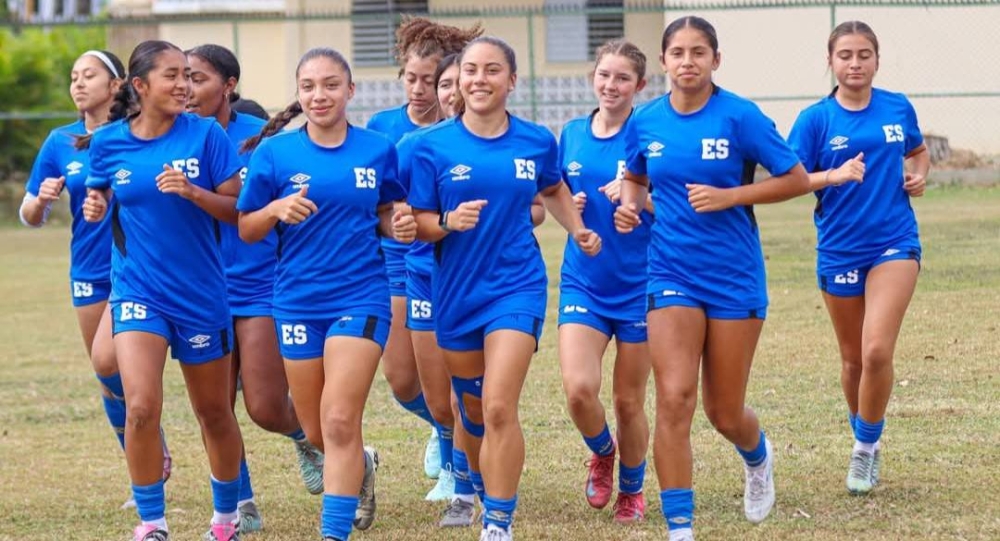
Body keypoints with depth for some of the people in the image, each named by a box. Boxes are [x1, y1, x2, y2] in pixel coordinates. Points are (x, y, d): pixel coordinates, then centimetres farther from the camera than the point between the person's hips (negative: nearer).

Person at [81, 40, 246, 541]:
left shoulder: (205, 134, -6)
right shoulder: (108, 142, -2)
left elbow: (237, 209, -5)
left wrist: (193, 192, -21)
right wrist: (94, 206, -6)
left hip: (200, 293, 0)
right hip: (137, 290, 0)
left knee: (213, 412, 12)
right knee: (142, 407, -18)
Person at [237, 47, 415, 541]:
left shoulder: (378, 150, -1)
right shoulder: (275, 152, -3)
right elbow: (246, 230, 0)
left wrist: (400, 227, -10)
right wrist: (276, 209, -20)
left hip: (361, 296, -2)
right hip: (298, 300, 2)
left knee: (340, 422, -14)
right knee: (317, 432, 12)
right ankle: (361, 466, 46)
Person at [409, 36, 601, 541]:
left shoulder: (536, 141, 1)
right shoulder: (432, 145, -5)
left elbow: (553, 189, 23)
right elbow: (418, 224, -3)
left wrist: (578, 230, 9)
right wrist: (448, 222, -23)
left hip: (516, 286, -1)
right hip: (456, 290, 1)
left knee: (499, 408, -16)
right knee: (473, 411, 14)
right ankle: (478, 486, 42)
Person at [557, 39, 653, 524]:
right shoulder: (572, 135, 6)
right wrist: (571, 207, -3)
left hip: (638, 284, -2)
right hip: (583, 281, 3)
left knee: (629, 400, 5)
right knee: (579, 389, -15)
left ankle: (632, 489, 28)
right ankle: (602, 452, 16)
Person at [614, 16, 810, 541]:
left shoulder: (739, 116, -11)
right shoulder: (646, 121, 0)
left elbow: (797, 180, -7)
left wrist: (729, 196, -17)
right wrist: (630, 204, -3)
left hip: (734, 277, -2)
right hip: (672, 275, 2)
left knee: (724, 414, 8)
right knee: (673, 399, -14)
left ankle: (758, 457, 46)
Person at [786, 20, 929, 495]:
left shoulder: (898, 108, 2)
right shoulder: (816, 119, -5)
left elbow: (918, 151, 22)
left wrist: (919, 175, 1)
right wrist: (835, 176, -24)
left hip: (894, 243, 0)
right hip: (839, 251, 0)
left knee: (877, 351, -17)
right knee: (853, 358, 12)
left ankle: (866, 444, 0)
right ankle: (865, 440, 33)